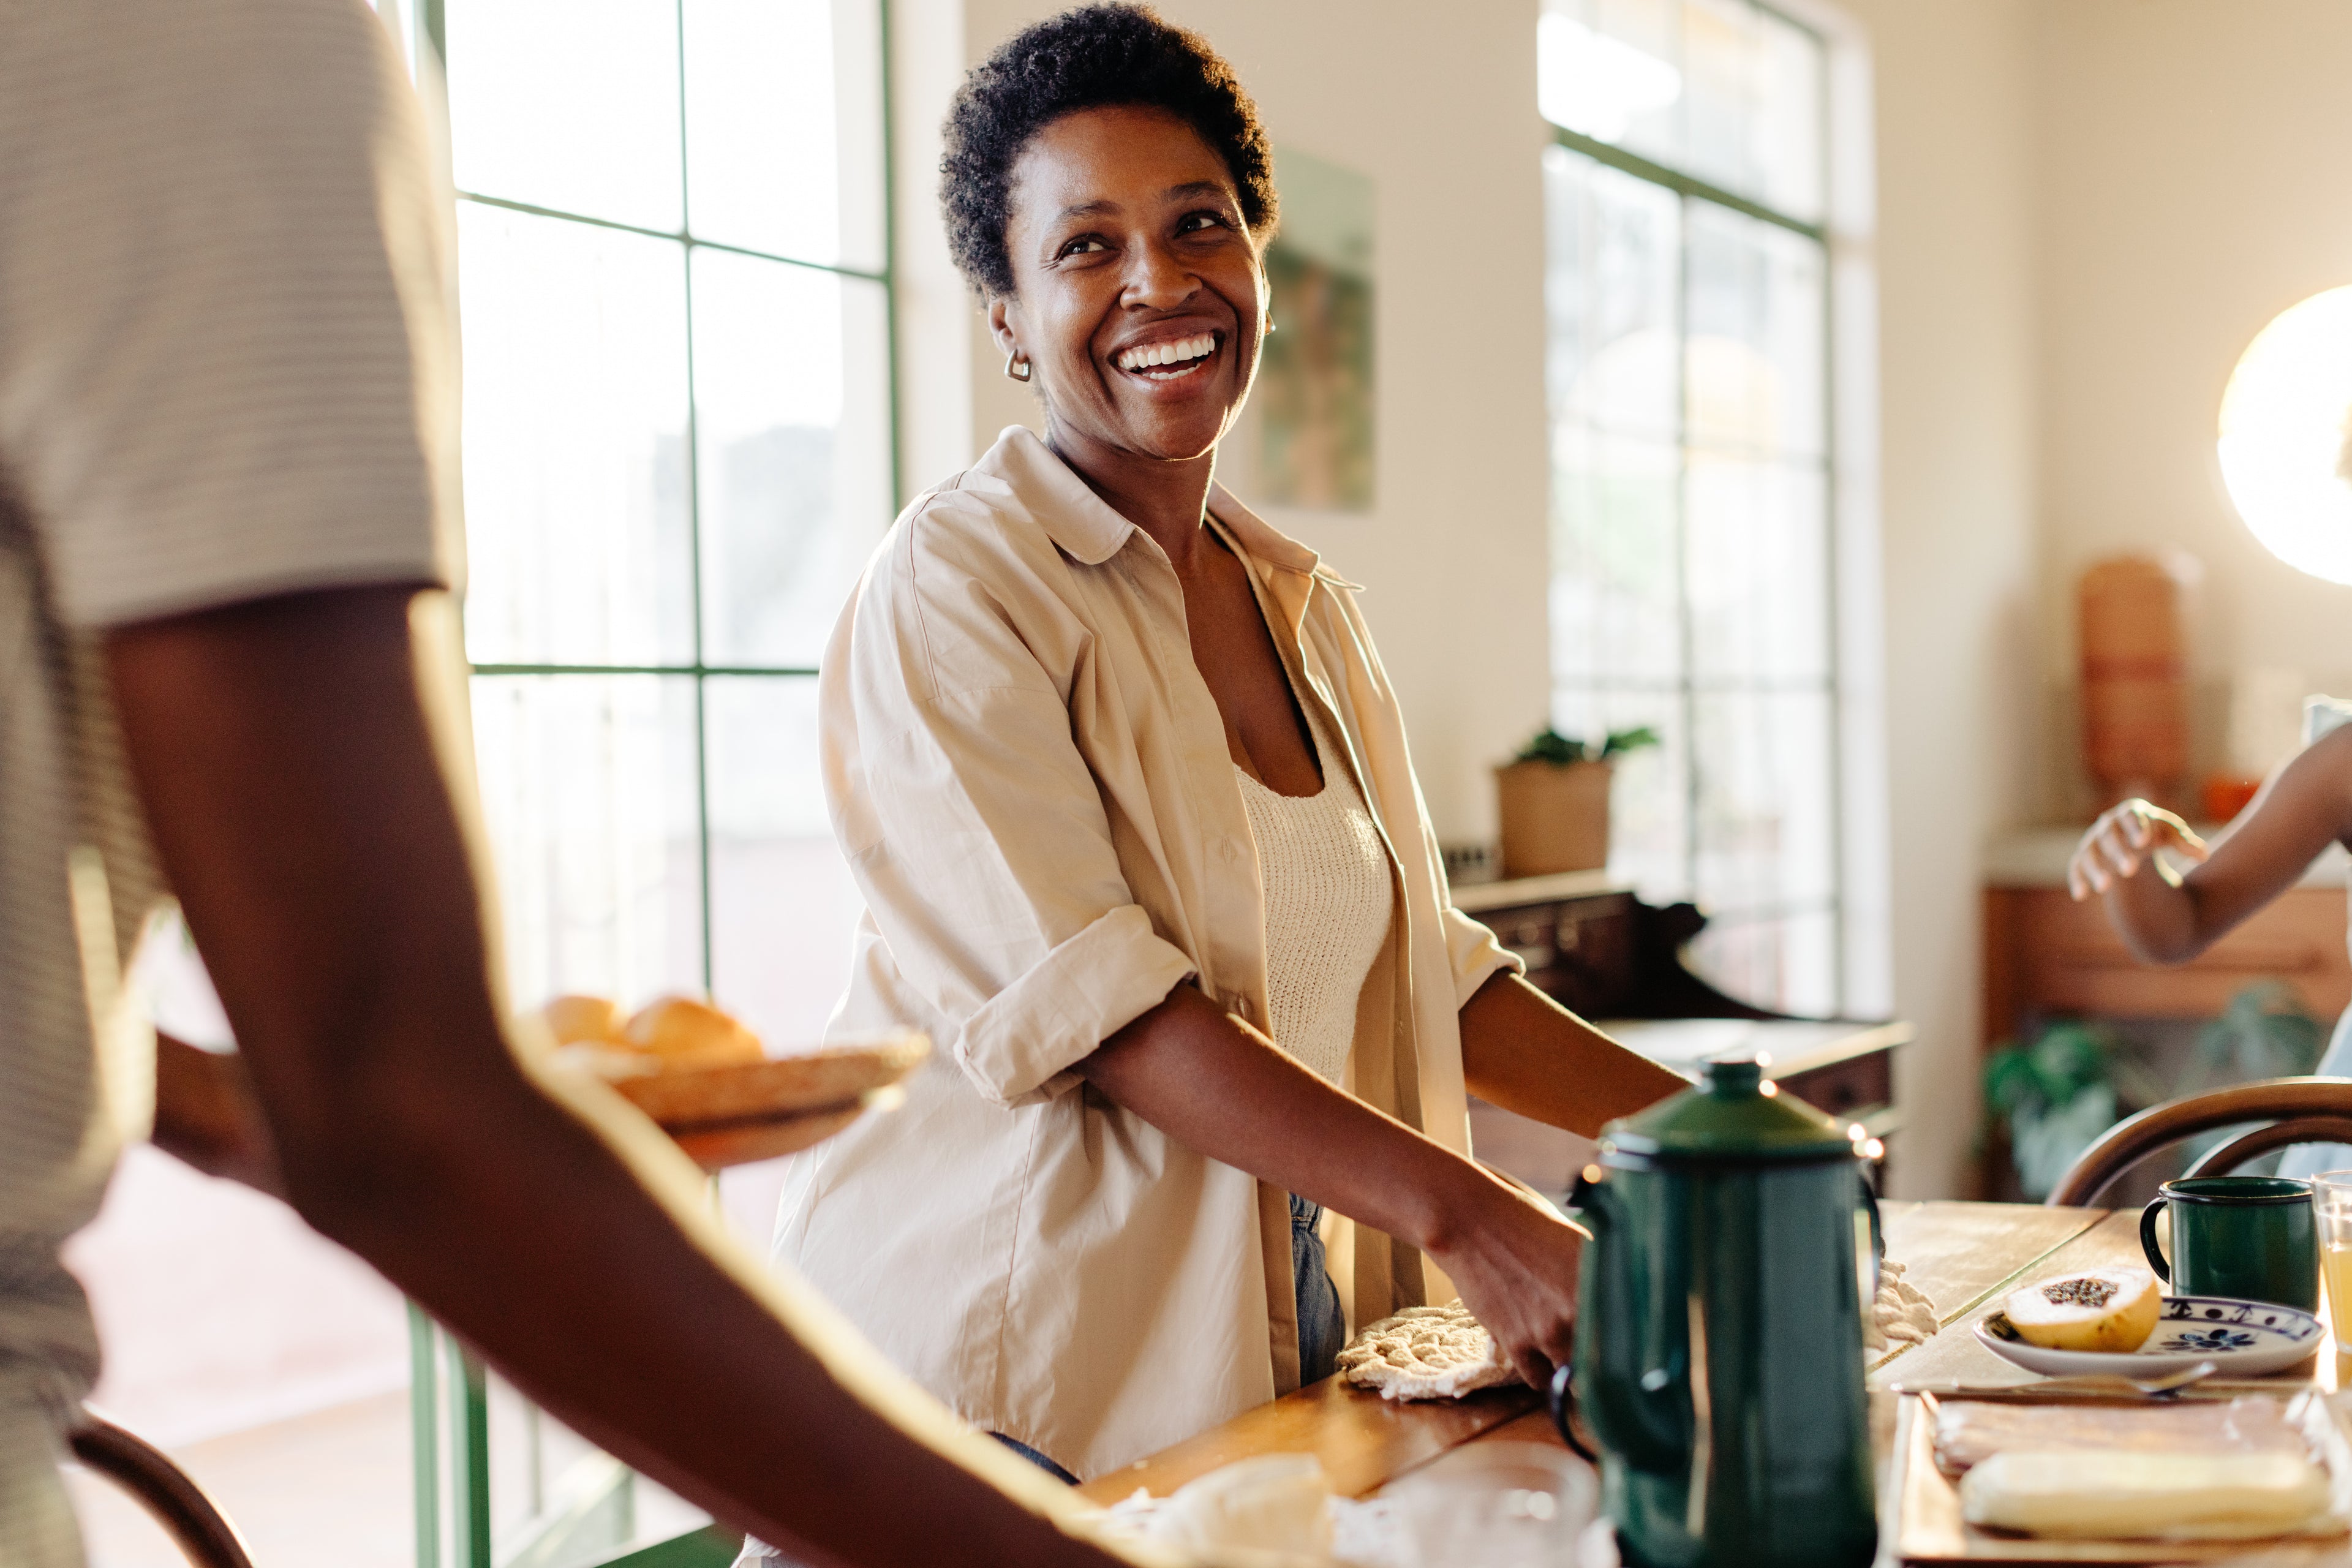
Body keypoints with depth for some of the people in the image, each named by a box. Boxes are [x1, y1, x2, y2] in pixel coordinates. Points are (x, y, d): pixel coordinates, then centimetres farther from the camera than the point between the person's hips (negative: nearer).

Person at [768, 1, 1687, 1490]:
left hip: (1266, 1368, 6)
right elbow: (1091, 998, -22)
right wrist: (1461, 1212, -28)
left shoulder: (1308, 606, 11)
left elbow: (1418, 966, 14)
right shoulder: (952, 591, -12)